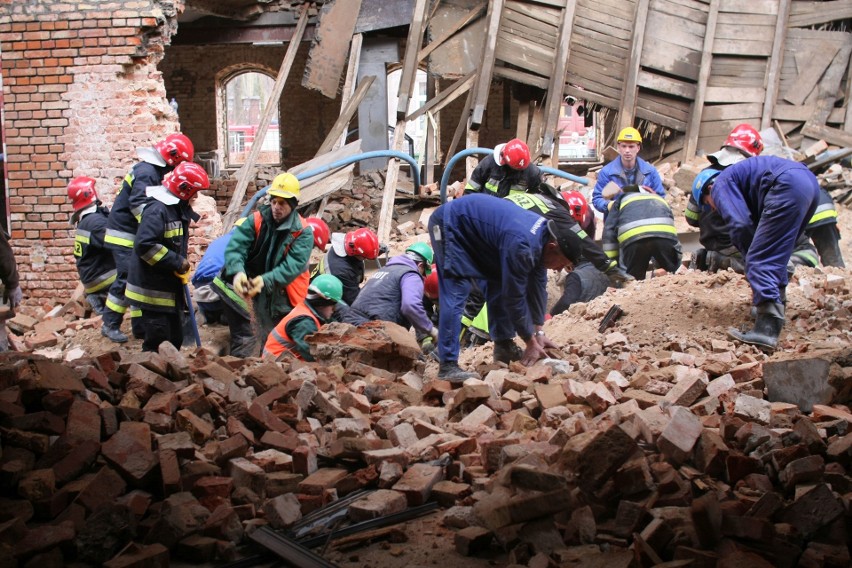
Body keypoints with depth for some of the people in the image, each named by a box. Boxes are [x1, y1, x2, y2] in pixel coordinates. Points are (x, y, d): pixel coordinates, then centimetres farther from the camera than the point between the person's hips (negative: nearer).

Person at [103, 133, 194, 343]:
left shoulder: (155, 171, 12)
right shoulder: (146, 172, -20)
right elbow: (139, 205, -29)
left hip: (136, 234, 10)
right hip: (124, 235, -10)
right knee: (126, 278, -8)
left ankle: (140, 326, 13)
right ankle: (110, 325, 1)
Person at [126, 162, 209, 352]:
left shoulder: (178, 208, 11)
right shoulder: (157, 210, -20)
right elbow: (144, 245, -30)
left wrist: (182, 264, 10)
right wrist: (176, 262, -24)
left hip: (171, 288, 10)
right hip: (153, 289, -10)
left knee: (175, 338, 16)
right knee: (157, 340, -5)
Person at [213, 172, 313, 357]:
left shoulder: (303, 233, -10)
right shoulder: (256, 221, -3)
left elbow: (294, 265, -22)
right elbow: (235, 246, -14)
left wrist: (266, 280, -37)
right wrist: (237, 271, -35)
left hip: (282, 296, -1)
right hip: (251, 283, 1)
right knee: (244, 337, -8)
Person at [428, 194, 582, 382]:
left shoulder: (544, 234, -5)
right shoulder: (521, 245, -34)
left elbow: (538, 286, 3)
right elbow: (515, 296, -27)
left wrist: (539, 332, 3)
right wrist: (531, 342, -16)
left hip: (473, 225, 10)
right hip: (450, 225, -10)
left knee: (500, 284, 9)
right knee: (455, 296, -17)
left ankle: (502, 346, 19)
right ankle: (448, 366, -16)